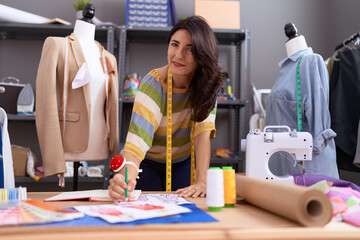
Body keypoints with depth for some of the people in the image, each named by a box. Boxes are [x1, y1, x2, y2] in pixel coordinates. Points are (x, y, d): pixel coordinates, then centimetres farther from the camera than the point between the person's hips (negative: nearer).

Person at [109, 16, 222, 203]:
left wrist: (202, 181, -42)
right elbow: (136, 141, -41)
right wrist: (125, 178, -60)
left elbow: (204, 131, -29)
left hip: (183, 163, 3)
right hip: (148, 163, -2)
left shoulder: (207, 82, -19)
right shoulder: (152, 85, -29)